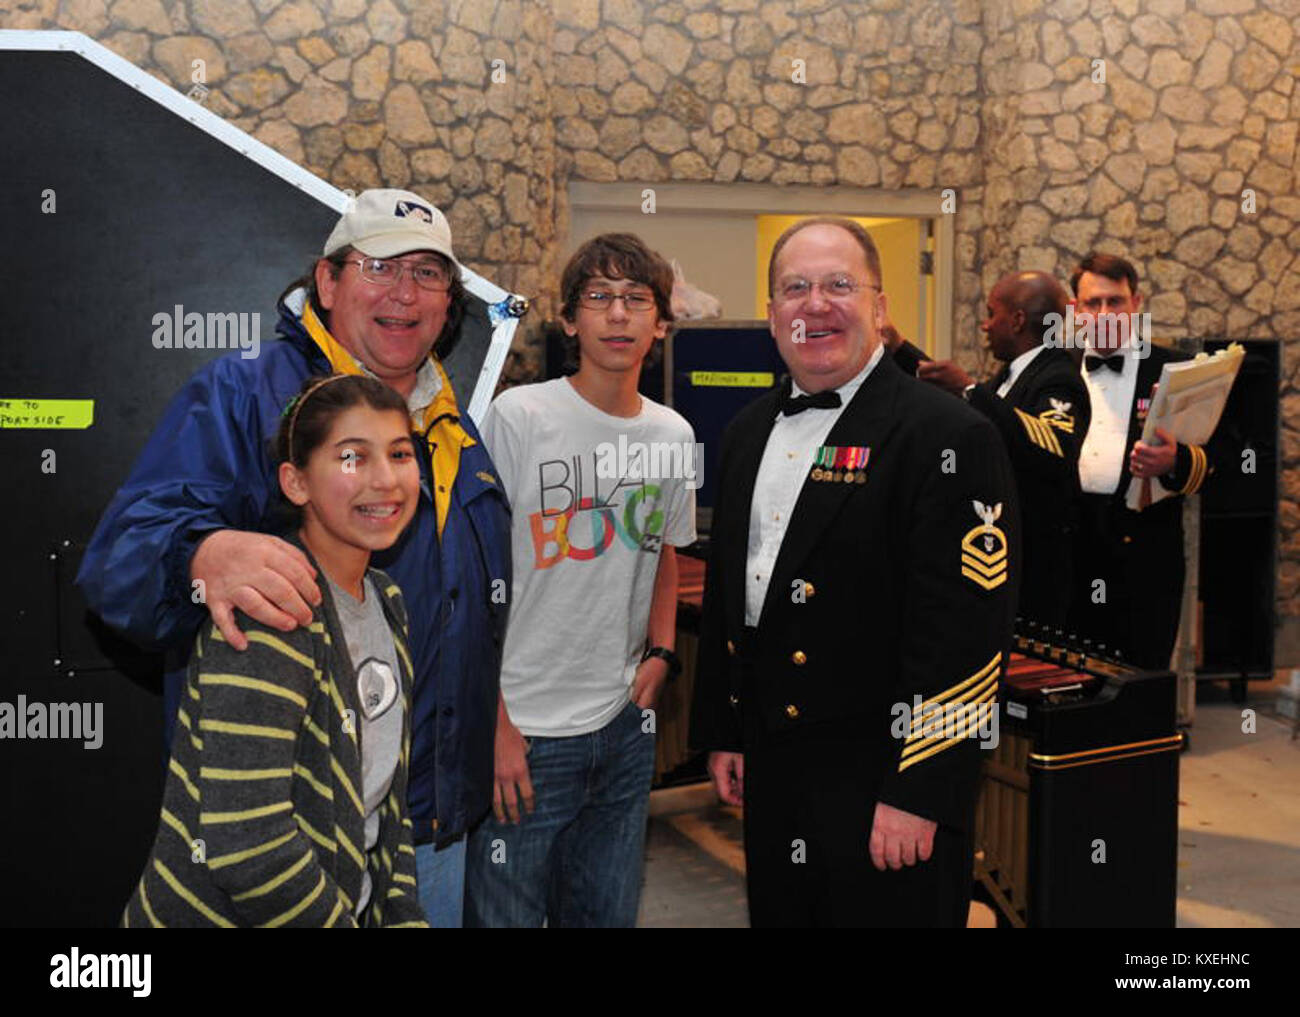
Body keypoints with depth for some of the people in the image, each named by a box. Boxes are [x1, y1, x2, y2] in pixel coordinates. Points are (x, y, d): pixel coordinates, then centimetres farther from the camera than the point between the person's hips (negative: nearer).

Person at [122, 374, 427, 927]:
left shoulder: (387, 601, 4)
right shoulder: (274, 610, -22)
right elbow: (244, 847, -28)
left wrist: (402, 915, 0)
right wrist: (342, 922, -16)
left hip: (343, 905, 7)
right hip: (220, 912, -7)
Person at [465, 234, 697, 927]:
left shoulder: (673, 435, 5)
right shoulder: (518, 417, -11)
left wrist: (660, 652, 5)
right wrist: (495, 726, -12)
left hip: (626, 726, 5)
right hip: (523, 736, -5)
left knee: (608, 912, 17)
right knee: (505, 913, 6)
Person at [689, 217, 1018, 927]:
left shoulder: (949, 437, -14)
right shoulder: (749, 432, 9)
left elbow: (965, 629, -19)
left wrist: (917, 794, -19)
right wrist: (720, 731, 15)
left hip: (879, 788, -7)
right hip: (771, 775, 7)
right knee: (778, 913, 19)